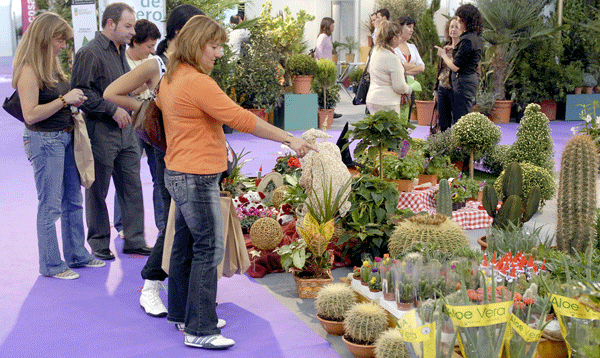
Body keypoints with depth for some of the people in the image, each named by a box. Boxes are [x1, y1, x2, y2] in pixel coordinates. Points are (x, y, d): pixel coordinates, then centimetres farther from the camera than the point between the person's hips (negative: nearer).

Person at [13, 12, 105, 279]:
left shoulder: (51, 66, 11)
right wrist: (65, 99, -20)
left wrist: (74, 101, 4)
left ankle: (77, 255, 28)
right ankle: (50, 265, 12)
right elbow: (30, 115, -22)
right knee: (50, 206, 0)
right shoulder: (29, 70, -16)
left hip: (65, 137, 9)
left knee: (73, 201, 15)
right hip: (44, 141, -9)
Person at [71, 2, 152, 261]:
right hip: (100, 131, -8)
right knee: (98, 191, 4)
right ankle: (99, 243, 16)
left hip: (125, 130, 8)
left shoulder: (120, 51, 16)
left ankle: (134, 241, 16)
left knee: (132, 188, 8)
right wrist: (112, 109, -19)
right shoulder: (90, 53, -12)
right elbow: (80, 91, -18)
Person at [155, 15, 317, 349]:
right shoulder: (198, 83, -20)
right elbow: (241, 118, -23)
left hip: (179, 173, 10)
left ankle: (182, 313, 29)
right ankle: (200, 330, -1)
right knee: (209, 250, -6)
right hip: (197, 178, -10)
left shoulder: (171, 78, 12)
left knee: (186, 245, 17)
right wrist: (289, 139, -18)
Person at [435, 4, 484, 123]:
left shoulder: (467, 40, -18)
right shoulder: (477, 39, 12)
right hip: (472, 78, 10)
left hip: (463, 81, -10)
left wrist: (443, 55, 1)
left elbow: (455, 67, -18)